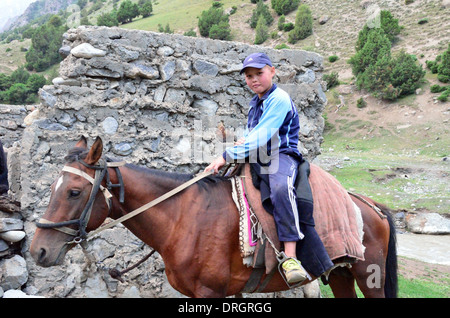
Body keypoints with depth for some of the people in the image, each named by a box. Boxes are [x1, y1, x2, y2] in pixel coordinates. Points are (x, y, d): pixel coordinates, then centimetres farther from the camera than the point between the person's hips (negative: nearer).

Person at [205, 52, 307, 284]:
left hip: (282, 156, -9)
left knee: (280, 188, -40)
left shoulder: (279, 99, -13)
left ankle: (290, 258, -42)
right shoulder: (254, 102, 16)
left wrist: (227, 156, -24)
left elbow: (260, 137, -23)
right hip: (256, 159, 9)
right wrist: (244, 140, 4)